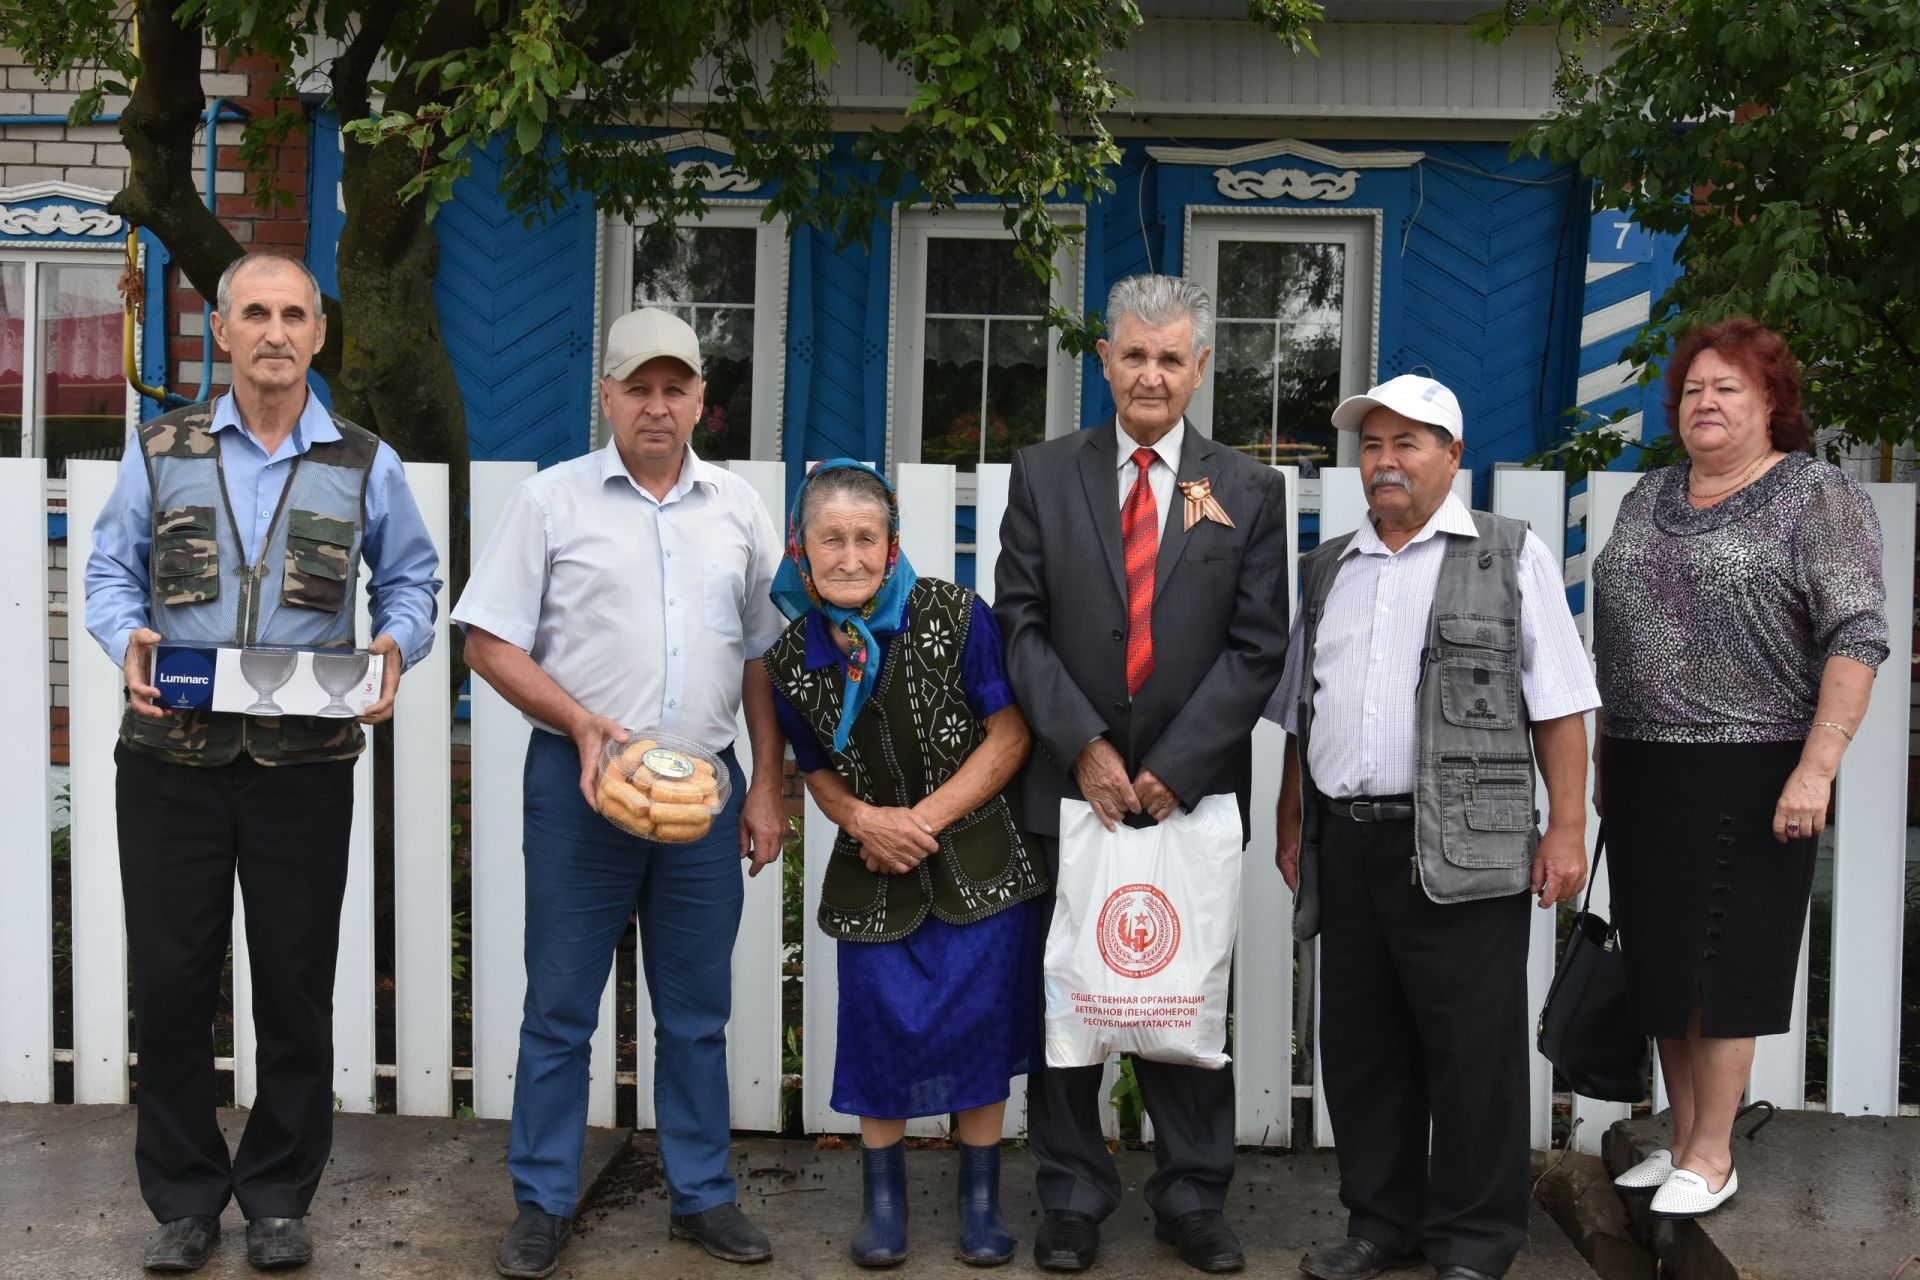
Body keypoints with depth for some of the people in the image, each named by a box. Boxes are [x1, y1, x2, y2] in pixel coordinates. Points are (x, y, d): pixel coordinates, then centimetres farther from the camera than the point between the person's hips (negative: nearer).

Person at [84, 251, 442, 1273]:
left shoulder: (365, 465, 7)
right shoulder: (161, 450, 7)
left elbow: (411, 577, 15)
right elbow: (110, 570, 11)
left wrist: (397, 645, -5)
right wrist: (129, 642, -9)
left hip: (305, 766, 0)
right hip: (171, 757, 0)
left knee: (295, 987, 7)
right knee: (169, 984, 5)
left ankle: (279, 1197, 23)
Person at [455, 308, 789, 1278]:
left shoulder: (738, 510, 9)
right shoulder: (552, 500, 0)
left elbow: (763, 659, 12)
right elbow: (490, 642, -2)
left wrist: (766, 788, 7)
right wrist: (581, 721, -15)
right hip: (580, 783, -2)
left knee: (697, 1008, 11)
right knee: (560, 1005, 5)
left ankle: (702, 1194, 23)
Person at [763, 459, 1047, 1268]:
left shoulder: (955, 617, -12)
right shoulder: (793, 659, -3)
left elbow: (1010, 733, -10)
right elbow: (818, 771, 10)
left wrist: (926, 818, -15)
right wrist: (864, 819, -12)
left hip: (976, 861, -2)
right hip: (874, 874, 2)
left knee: (978, 1024, 3)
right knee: (881, 1027, 6)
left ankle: (980, 1198, 22)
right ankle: (883, 1199, 25)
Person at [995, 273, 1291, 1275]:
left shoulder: (1248, 491, 5)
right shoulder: (1043, 475, 5)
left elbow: (1256, 647, -1)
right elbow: (1020, 623, 0)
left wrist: (1174, 769, -10)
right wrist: (1083, 748, -10)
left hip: (1192, 786, 0)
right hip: (1072, 780, 1)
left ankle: (1193, 1199, 21)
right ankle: (1073, 1196, 20)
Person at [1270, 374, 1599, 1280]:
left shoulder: (1512, 558, 3)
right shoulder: (1328, 570, 17)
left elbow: (1558, 707, -3)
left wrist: (1566, 828, -9)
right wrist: (1291, 824, 16)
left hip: (1462, 851, -5)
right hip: (1345, 846, 5)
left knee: (1472, 1051, 0)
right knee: (1358, 1045, 12)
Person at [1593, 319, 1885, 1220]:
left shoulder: (1819, 500, -5)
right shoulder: (1648, 498, 14)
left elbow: (1855, 638, -12)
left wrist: (1817, 767, -20)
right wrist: (1604, 752, 16)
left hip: (1745, 773, -6)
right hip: (1641, 768, 6)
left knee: (1720, 962, -1)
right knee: (1660, 960, 10)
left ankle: (1711, 1157, 12)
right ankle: (1682, 1141, 23)